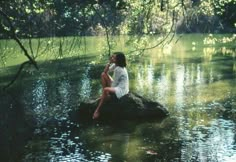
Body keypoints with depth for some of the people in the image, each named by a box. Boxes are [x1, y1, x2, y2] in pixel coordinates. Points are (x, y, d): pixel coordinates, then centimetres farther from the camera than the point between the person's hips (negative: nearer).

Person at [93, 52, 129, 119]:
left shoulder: (119, 69, -25)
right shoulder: (115, 65, -1)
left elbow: (115, 83, -21)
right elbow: (105, 71, 2)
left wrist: (108, 86, -4)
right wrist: (109, 62, -10)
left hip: (121, 90, -10)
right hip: (116, 86, 10)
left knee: (106, 90, -33)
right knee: (103, 74, 3)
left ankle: (98, 110, -25)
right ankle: (104, 95, 2)